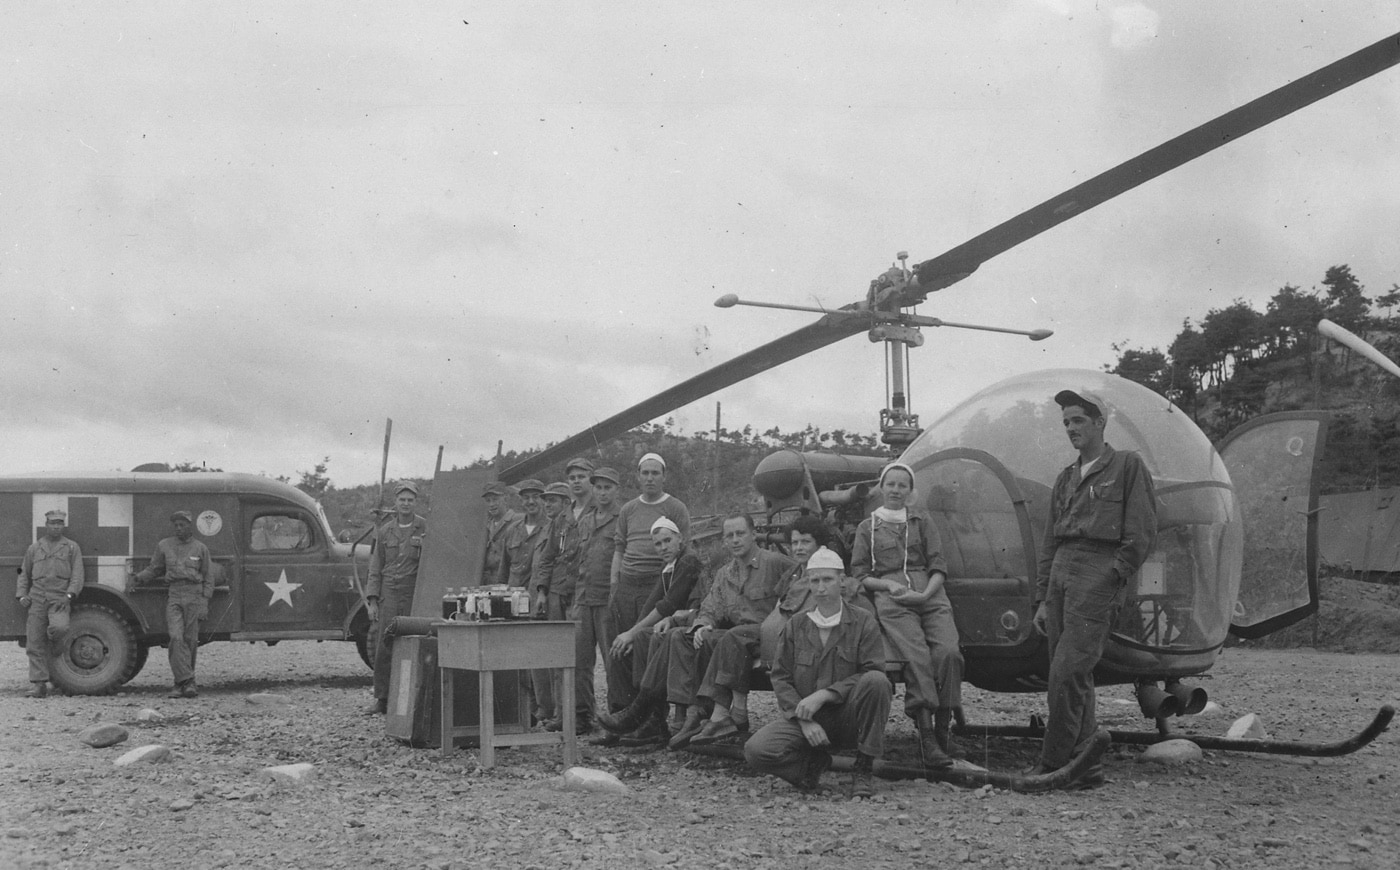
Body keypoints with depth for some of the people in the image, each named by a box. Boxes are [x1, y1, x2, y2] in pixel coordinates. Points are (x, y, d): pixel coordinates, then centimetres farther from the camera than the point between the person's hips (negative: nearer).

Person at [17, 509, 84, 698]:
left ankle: (51, 651, 1)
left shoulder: (71, 548, 9)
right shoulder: (34, 548, 16)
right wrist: (22, 595, 5)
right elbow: (24, 575, 20)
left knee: (60, 627, -31)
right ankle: (38, 685, 3)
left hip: (60, 599, -3)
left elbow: (77, 576, 3)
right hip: (37, 600, 3)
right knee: (34, 644, -2)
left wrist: (70, 594, -12)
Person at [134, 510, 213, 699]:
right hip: (174, 596, 0)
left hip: (194, 596, 0)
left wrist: (204, 603, 1)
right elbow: (154, 569, 20)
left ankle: (181, 683, 10)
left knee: (190, 640, 1)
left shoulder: (200, 548, 8)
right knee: (176, 637, -15)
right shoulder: (164, 545, 10)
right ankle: (187, 681, -16)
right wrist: (137, 577, 3)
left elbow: (208, 578, 9)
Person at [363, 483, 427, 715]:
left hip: (415, 596, -3)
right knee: (383, 648, 1)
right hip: (388, 595, 3)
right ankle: (381, 698, 9)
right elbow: (375, 569, 13)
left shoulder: (426, 529, 1)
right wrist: (372, 601, 5)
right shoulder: (385, 531, 11)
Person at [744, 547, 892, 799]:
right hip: (803, 718, 1)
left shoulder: (863, 622, 2)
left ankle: (864, 769, -16)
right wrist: (804, 720, -12)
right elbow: (780, 677, 4)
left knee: (877, 681, -32)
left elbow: (872, 673, -9)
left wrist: (823, 695, -19)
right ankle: (814, 760, 6)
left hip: (848, 719, -1)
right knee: (756, 751, -25)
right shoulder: (796, 625, 9)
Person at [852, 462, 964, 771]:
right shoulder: (868, 527, 20)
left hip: (930, 596, 2)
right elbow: (860, 574, 13)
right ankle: (926, 737, -32)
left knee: (948, 652, -26)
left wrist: (926, 594, -6)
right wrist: (888, 585, -6)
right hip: (891, 601, -2)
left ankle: (943, 729, -18)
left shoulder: (923, 523, 24)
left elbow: (938, 568, 13)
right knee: (917, 657, -28)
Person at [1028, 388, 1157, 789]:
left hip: (1098, 573, -7)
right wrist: (1042, 599, 15)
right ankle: (1086, 766, 11)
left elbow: (1143, 532, -3)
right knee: (1075, 678, 5)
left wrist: (1114, 577, -11)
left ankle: (1053, 764, -8)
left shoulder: (1128, 466, 4)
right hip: (1061, 571, 7)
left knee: (1067, 673, -13)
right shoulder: (1066, 478, 22)